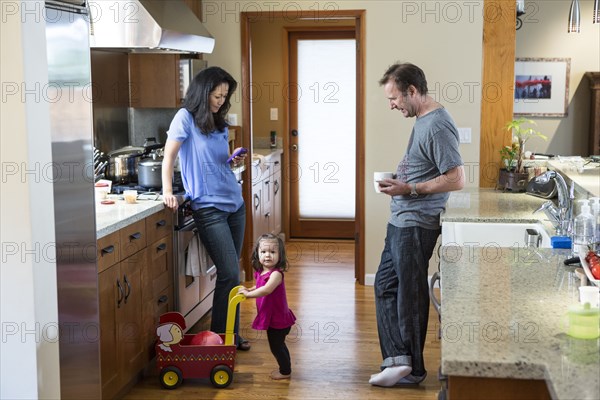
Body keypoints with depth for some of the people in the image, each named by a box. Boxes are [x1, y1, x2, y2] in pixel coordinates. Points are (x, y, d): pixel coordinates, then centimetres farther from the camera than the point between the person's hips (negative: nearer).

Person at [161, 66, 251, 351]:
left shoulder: (220, 123, 14)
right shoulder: (186, 117, -5)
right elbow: (169, 156, -9)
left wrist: (233, 161, 3)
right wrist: (167, 191, -19)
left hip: (234, 203, 7)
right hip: (208, 207, -7)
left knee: (231, 274, 10)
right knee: (230, 274, -9)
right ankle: (220, 337, 4)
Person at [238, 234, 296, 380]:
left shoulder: (276, 274, -26)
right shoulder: (260, 273, 2)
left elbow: (266, 289, -41)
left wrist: (248, 294, -32)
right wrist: (249, 289, 5)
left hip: (278, 319, -9)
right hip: (271, 317, 9)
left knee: (276, 346, 5)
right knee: (278, 345, 24)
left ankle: (285, 371, 24)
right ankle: (284, 368, 41)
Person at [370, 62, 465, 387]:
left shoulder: (437, 126, -18)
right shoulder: (422, 120, 12)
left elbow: (457, 179, -23)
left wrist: (409, 189, -19)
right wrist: (400, 181, 8)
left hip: (416, 223, -10)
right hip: (401, 221, 10)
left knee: (410, 294, 1)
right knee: (385, 285, 12)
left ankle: (412, 369, 14)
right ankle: (399, 358, 18)